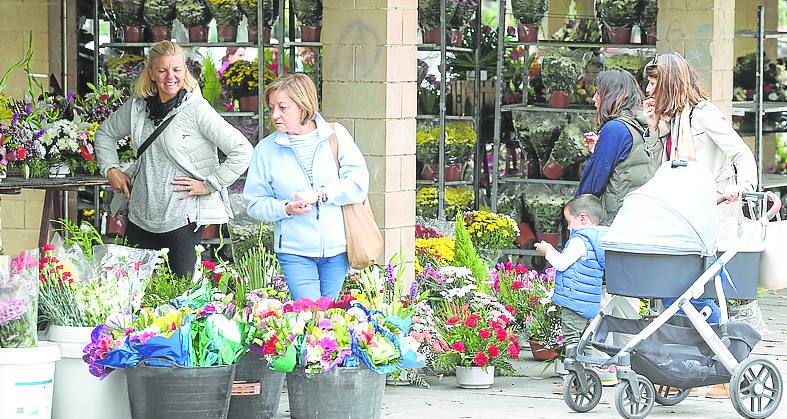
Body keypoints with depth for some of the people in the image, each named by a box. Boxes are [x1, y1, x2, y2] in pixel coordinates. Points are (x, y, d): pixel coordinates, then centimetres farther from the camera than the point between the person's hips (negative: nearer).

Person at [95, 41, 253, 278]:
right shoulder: (137, 107, 6)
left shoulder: (196, 109, -10)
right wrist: (110, 169, 12)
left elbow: (242, 151, -13)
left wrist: (209, 185, -12)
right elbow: (105, 133, 26)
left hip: (183, 220, -5)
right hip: (141, 218, 5)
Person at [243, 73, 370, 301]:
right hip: (294, 252, -1)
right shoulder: (266, 149, 2)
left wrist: (318, 195, -15)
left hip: (336, 248, 1)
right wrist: (286, 208, -14)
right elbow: (255, 203, 4)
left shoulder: (335, 135, 1)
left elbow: (359, 184, -5)